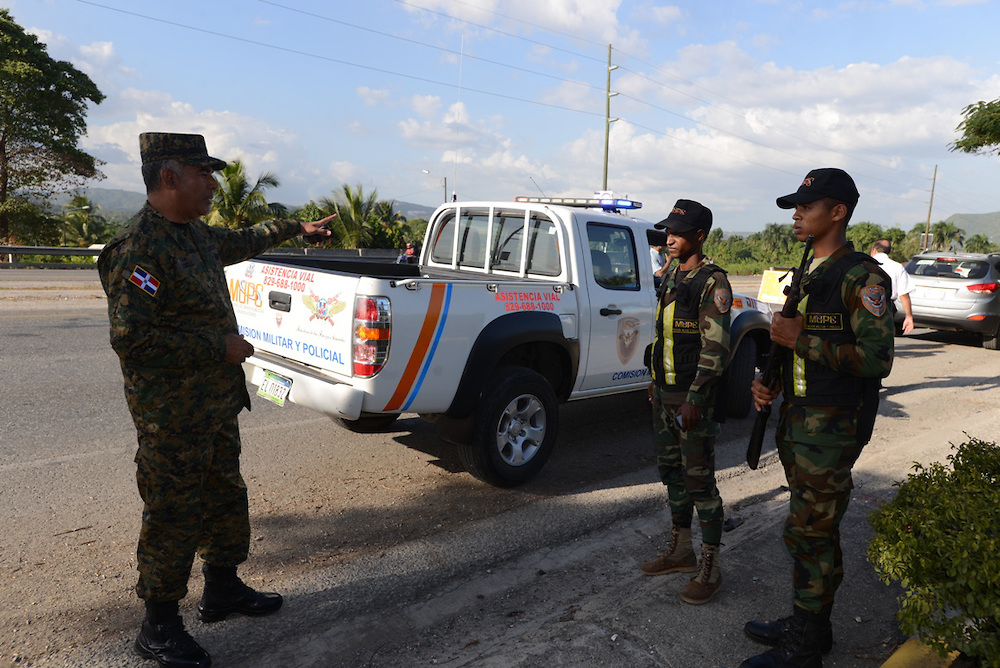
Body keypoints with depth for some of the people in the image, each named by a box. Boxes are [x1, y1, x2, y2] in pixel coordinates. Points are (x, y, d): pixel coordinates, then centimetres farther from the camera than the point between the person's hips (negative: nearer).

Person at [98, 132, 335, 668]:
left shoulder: (195, 235, 8)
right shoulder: (139, 248, -21)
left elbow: (243, 242, 30)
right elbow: (130, 339, -25)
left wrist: (297, 228, 38)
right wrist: (219, 347, -21)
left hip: (217, 404, 9)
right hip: (173, 416, -9)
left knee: (225, 498, 20)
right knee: (173, 515, 4)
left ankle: (223, 590, 38)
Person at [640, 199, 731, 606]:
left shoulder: (713, 283, -13)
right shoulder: (671, 278, 13)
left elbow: (715, 348, -17)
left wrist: (695, 399, -21)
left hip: (693, 397, -9)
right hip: (665, 394, 9)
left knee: (699, 481, -2)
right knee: (671, 473, 16)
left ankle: (709, 569, 12)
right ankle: (681, 551, 32)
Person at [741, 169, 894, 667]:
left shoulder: (861, 276, -14)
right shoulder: (808, 276, 14)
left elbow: (878, 358, -20)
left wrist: (801, 340, -21)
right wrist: (769, 381, 6)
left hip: (832, 429, -9)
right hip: (798, 421, 9)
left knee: (809, 534, -1)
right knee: (817, 530, 18)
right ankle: (810, 626, 32)